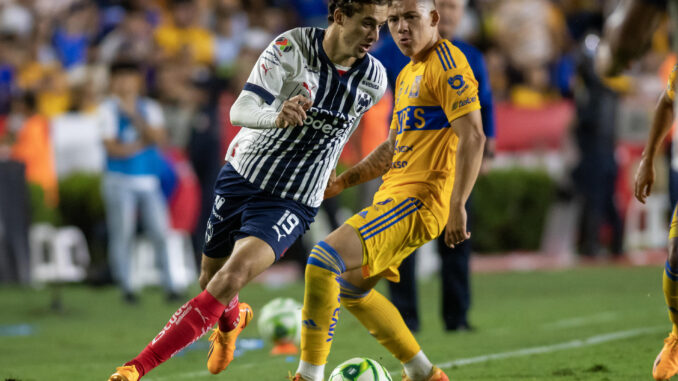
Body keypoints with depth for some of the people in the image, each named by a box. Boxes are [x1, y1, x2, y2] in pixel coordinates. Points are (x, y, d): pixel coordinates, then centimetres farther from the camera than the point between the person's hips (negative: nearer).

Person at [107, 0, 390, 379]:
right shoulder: (291, 46, -16)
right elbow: (241, 110, -24)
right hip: (242, 175, 1)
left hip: (291, 203, -1)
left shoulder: (375, 80, -6)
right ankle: (232, 320, 57)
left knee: (229, 280, -23)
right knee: (210, 279, 17)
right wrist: (277, 116, -45)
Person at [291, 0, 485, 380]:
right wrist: (343, 182, 25)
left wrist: (458, 206, -26)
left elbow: (473, 138, -19)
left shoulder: (447, 64, -10)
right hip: (395, 193, 10)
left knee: (325, 260, -22)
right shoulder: (407, 75, 20)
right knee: (351, 288, 21)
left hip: (418, 198, -10)